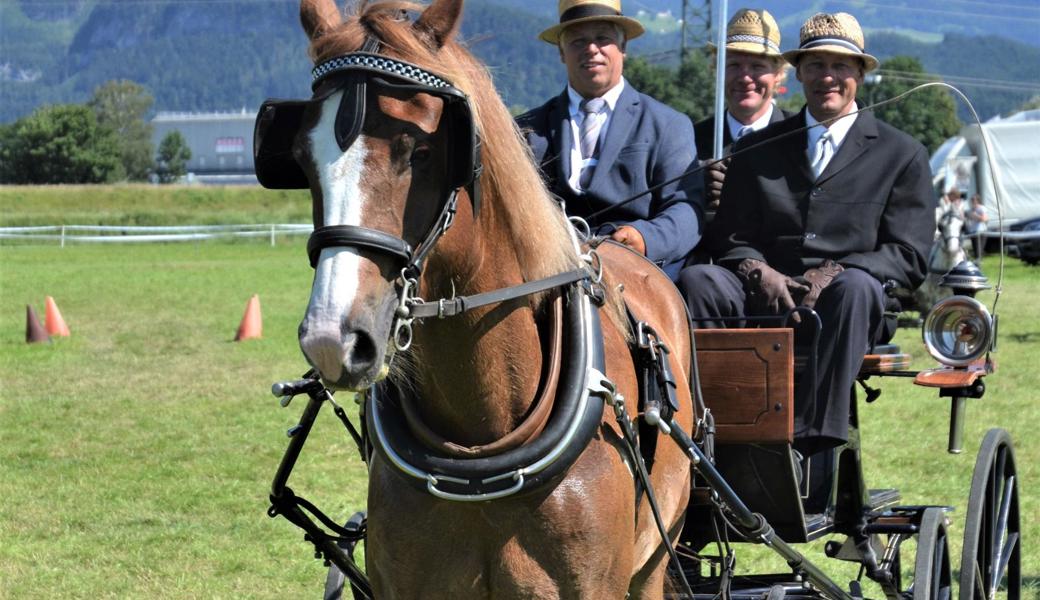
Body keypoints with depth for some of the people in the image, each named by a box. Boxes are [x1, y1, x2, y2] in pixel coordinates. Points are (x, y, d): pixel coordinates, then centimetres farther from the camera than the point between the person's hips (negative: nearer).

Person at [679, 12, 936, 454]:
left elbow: (908, 256, 5)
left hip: (839, 302, -2)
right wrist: (759, 272, -8)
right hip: (763, 298, 2)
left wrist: (833, 275, -12)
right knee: (696, 280, -27)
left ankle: (814, 445, -46)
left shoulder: (902, 155, 14)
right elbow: (728, 239, 16)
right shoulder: (756, 149, 22)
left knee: (854, 287, -37)